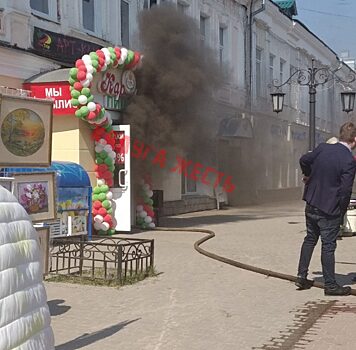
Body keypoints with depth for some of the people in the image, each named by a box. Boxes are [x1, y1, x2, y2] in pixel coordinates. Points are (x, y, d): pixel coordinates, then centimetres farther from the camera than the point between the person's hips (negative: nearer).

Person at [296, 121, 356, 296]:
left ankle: (301, 276, 23)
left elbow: (304, 160, 14)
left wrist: (308, 175, 34)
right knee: (328, 246, 3)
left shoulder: (322, 148, -2)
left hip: (311, 204, 6)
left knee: (310, 239, 19)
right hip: (330, 209, -6)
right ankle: (330, 285, 13)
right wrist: (342, 211, -2)